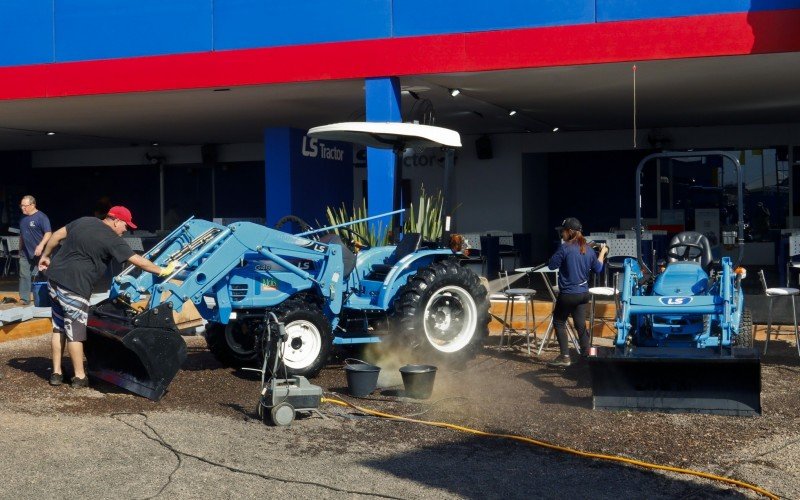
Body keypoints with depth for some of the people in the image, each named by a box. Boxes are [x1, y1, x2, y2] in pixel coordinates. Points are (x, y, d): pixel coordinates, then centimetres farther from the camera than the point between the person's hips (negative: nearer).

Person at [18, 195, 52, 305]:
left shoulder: (41, 217, -11)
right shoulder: (23, 218, 12)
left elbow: (48, 233, -17)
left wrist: (41, 246, -29)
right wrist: (20, 249, 22)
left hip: (38, 254, -7)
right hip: (25, 253, 7)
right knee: (24, 275, 1)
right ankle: (24, 298, 3)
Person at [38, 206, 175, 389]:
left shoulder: (85, 221, 12)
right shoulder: (111, 239, -10)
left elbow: (57, 235, 16)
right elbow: (137, 260, -9)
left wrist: (45, 256, 28)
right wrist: (162, 271, 0)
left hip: (54, 277, 8)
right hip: (73, 287, -8)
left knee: (59, 328, 15)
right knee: (75, 332, 0)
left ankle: (56, 373, 20)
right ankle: (79, 377, 8)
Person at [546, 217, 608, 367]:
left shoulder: (565, 248, -16)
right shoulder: (588, 250, 5)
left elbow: (552, 265, -11)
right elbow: (597, 268, 15)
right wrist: (602, 253, 30)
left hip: (568, 294, -6)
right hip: (583, 293, 6)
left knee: (559, 322, 7)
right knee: (581, 325, 13)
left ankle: (565, 357, 5)